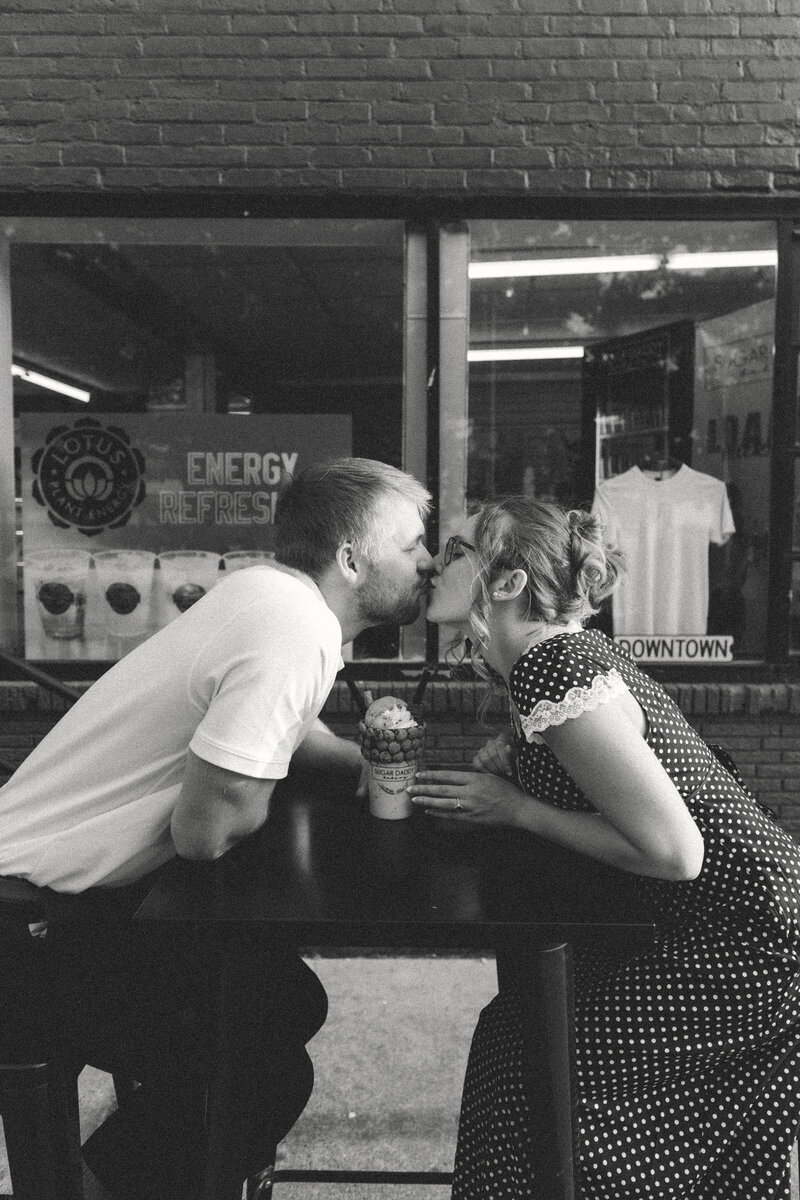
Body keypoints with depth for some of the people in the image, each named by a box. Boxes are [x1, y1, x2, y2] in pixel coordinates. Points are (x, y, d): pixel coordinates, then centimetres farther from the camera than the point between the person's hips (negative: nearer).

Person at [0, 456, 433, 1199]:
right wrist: (256, 790, -7)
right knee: (266, 1078, -7)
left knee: (290, 1003, 13)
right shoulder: (294, 633, -28)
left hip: (90, 883, 9)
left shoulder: (271, 590, 0)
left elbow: (291, 729, 15)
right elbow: (207, 832, -28)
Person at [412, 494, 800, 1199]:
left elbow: (672, 851, -26)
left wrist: (515, 809, -17)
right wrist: (399, 772, -3)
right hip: (700, 929, 8)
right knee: (518, 1025, 12)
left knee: (528, 1051, -3)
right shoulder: (545, 658, 5)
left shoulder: (557, 667, -25)